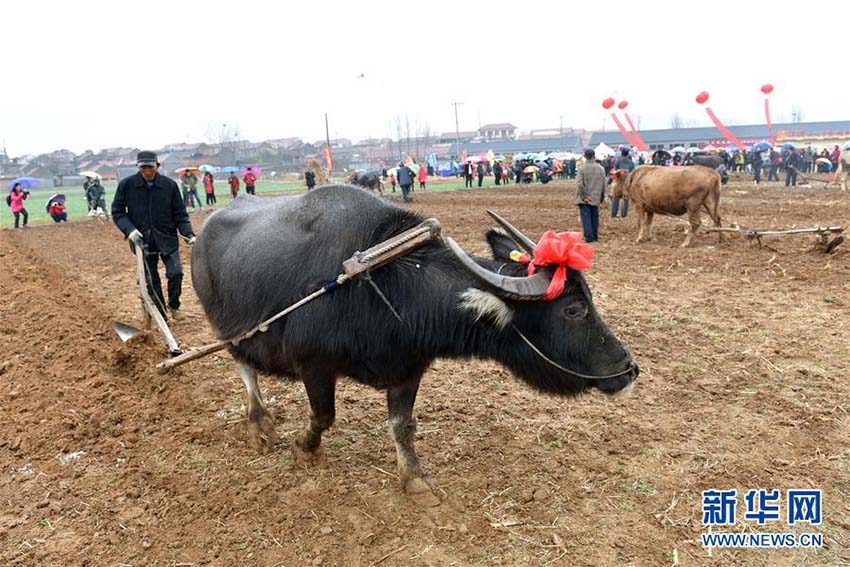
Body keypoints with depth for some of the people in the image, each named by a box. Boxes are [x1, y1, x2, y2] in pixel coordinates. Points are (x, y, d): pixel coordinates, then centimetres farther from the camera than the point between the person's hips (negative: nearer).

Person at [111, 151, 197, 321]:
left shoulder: (170, 185, -4)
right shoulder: (126, 185, -4)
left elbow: (180, 214, 2)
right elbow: (117, 212, 2)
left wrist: (189, 234, -11)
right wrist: (130, 230, -14)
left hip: (167, 238, 0)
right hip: (142, 240, 1)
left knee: (175, 272, -13)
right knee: (151, 281, 6)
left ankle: (174, 305, 14)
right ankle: (161, 317, 21)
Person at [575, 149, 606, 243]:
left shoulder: (582, 168, -11)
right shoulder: (601, 169, 3)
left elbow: (579, 184, -17)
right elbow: (603, 185, 9)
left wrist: (583, 196, -9)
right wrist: (602, 196, 19)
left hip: (584, 199, -4)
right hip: (595, 198, 4)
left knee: (586, 216, -2)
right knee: (594, 217, 14)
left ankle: (589, 236, -9)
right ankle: (595, 236, 20)